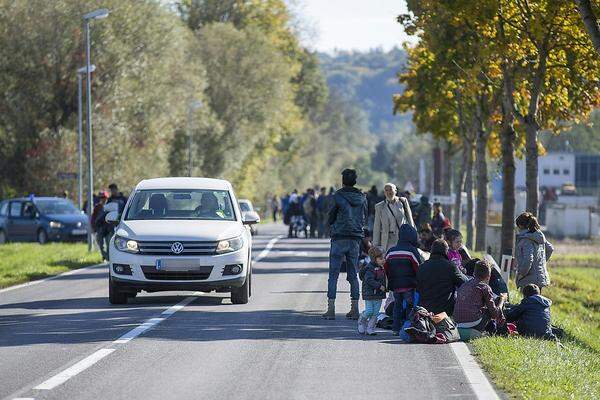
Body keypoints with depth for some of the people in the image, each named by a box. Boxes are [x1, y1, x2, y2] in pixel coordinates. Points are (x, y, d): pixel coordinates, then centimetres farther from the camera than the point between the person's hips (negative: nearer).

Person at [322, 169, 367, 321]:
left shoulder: (338, 196, -8)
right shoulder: (362, 197, 4)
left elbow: (330, 218, -2)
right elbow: (364, 218, 12)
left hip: (339, 237, -4)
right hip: (356, 238, 4)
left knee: (333, 274, -1)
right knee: (353, 275, 10)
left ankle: (331, 309, -6)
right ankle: (354, 309, 7)